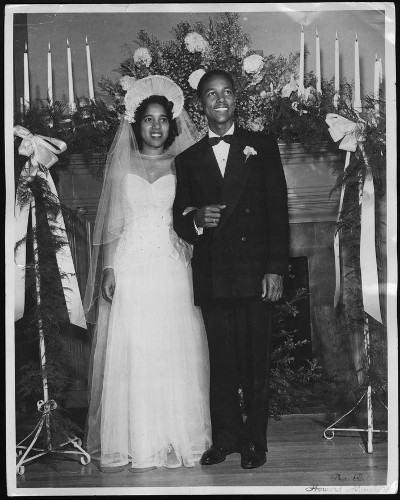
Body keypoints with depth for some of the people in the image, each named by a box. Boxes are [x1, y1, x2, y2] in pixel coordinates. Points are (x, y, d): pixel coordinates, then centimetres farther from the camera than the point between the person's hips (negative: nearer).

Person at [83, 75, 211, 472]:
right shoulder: (123, 166, 10)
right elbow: (112, 225, 7)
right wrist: (108, 270, -2)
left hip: (172, 269, 0)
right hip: (130, 268, 0)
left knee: (176, 354, -1)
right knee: (130, 355, -2)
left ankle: (178, 439, 10)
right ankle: (134, 443, 7)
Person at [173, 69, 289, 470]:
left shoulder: (262, 146, 8)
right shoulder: (188, 159, 13)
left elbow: (278, 210, 2)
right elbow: (180, 220, 12)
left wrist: (275, 269, -7)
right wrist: (195, 219, -13)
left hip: (255, 274, -2)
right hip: (212, 277, 2)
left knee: (256, 362, 2)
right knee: (220, 362, 7)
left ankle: (255, 441, 14)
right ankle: (225, 438, 18)